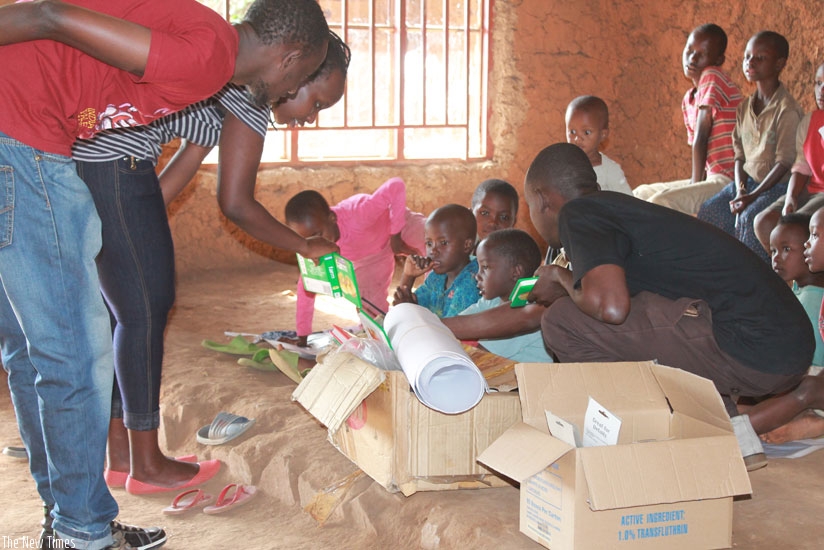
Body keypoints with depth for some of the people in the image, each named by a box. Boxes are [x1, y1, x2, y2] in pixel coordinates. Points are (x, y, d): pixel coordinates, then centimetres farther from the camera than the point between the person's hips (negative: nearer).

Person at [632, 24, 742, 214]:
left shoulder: (713, 77, -10)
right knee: (640, 194, 16)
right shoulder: (688, 100, 15)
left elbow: (701, 139, -14)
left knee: (660, 202, -26)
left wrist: (695, 182, -9)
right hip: (713, 179, 10)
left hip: (729, 181, -10)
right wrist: (695, 183, 0)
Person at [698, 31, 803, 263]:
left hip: (778, 184, -7)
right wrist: (740, 191, -8)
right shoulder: (744, 108, 8)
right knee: (708, 211, -12)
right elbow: (740, 156, 8)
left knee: (750, 217, -30)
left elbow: (784, 163, -17)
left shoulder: (787, 110, -14)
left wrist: (752, 196, -21)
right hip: (748, 181, 7)